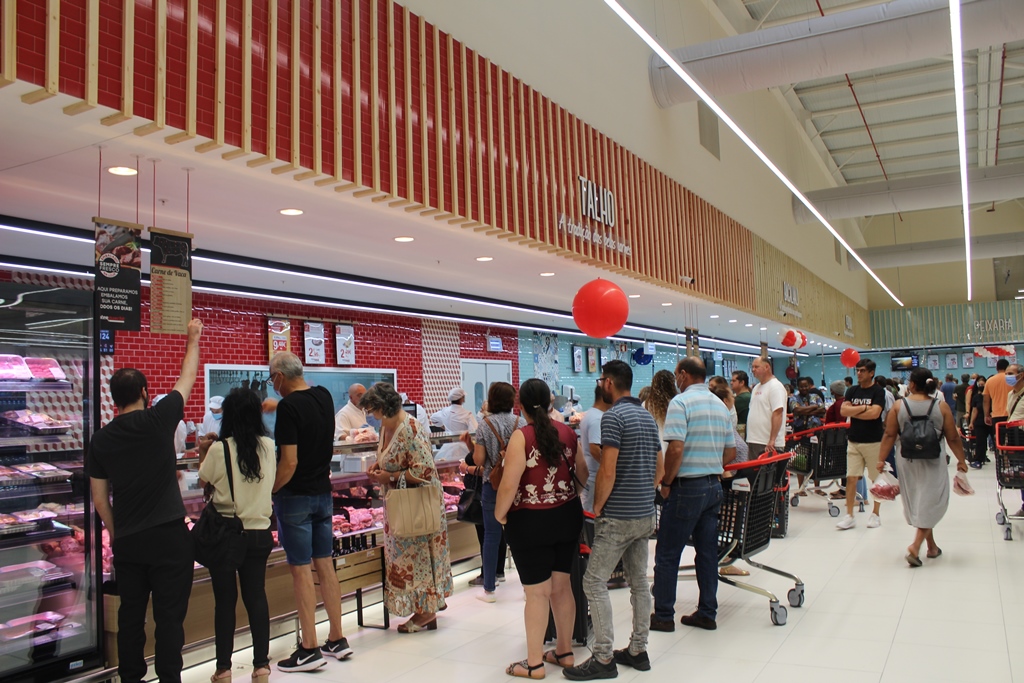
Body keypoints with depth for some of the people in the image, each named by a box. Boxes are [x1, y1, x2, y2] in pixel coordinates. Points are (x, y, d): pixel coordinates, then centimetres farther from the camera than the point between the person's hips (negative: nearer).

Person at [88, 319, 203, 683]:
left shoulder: (100, 440, 2)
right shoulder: (158, 420, -9)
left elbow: (100, 500, 7)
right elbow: (187, 378, 5)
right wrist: (193, 339, 19)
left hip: (127, 541, 4)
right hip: (169, 536, -4)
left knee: (130, 615, 15)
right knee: (169, 616, 2)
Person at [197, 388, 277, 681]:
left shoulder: (219, 449, -13)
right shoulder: (268, 447, -4)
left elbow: (203, 481, 2)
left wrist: (203, 453, 17)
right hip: (259, 533, 3)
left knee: (225, 600, 9)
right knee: (256, 596, 12)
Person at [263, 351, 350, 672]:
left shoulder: (289, 407, -17)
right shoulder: (324, 396, 5)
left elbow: (289, 462, -21)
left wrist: (269, 490, -9)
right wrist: (279, 405, 35)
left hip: (296, 497, -7)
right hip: (323, 492, 7)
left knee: (301, 570, 0)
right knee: (325, 565, 13)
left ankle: (309, 650, 7)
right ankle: (337, 640, 20)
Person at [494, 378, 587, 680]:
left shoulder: (521, 436, -16)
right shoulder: (567, 432, 1)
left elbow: (509, 485, -20)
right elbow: (584, 475, 12)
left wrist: (499, 514, -3)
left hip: (531, 522, -5)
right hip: (567, 516, 6)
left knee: (537, 593, 4)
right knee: (562, 586, 17)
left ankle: (534, 663, 15)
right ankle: (565, 652, 29)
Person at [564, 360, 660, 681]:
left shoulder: (613, 417, -15)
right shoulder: (648, 417, 11)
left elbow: (607, 471, -20)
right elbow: (659, 469, 16)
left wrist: (597, 508, -9)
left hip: (618, 517, -9)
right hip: (645, 514, 9)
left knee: (595, 582, -3)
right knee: (639, 581, 14)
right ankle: (638, 650, 22)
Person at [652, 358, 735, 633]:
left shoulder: (681, 402, -13)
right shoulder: (720, 405, 11)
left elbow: (676, 449, -22)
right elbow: (731, 452, 13)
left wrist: (666, 483, -11)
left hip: (687, 487, -7)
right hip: (714, 486, 8)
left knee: (667, 555, 3)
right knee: (708, 552, 13)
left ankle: (663, 615, 10)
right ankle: (707, 613, 19)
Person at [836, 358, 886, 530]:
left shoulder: (878, 391, -5)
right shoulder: (852, 391, 9)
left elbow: (875, 413, -19)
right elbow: (843, 411, -3)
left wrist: (854, 411, -9)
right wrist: (864, 408, -11)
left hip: (873, 441, -4)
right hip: (854, 440, 4)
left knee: (876, 479, 7)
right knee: (851, 478, 0)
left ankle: (875, 514, 20)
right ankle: (849, 516, 4)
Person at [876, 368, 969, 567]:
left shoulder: (899, 406, -5)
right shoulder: (941, 406, -6)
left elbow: (889, 435, -5)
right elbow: (953, 438, -3)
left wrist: (881, 459, 1)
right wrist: (961, 460, 9)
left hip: (908, 461, 2)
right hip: (933, 461, -2)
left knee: (916, 502, 15)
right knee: (930, 503, 5)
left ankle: (932, 546, 27)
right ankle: (916, 546, -8)